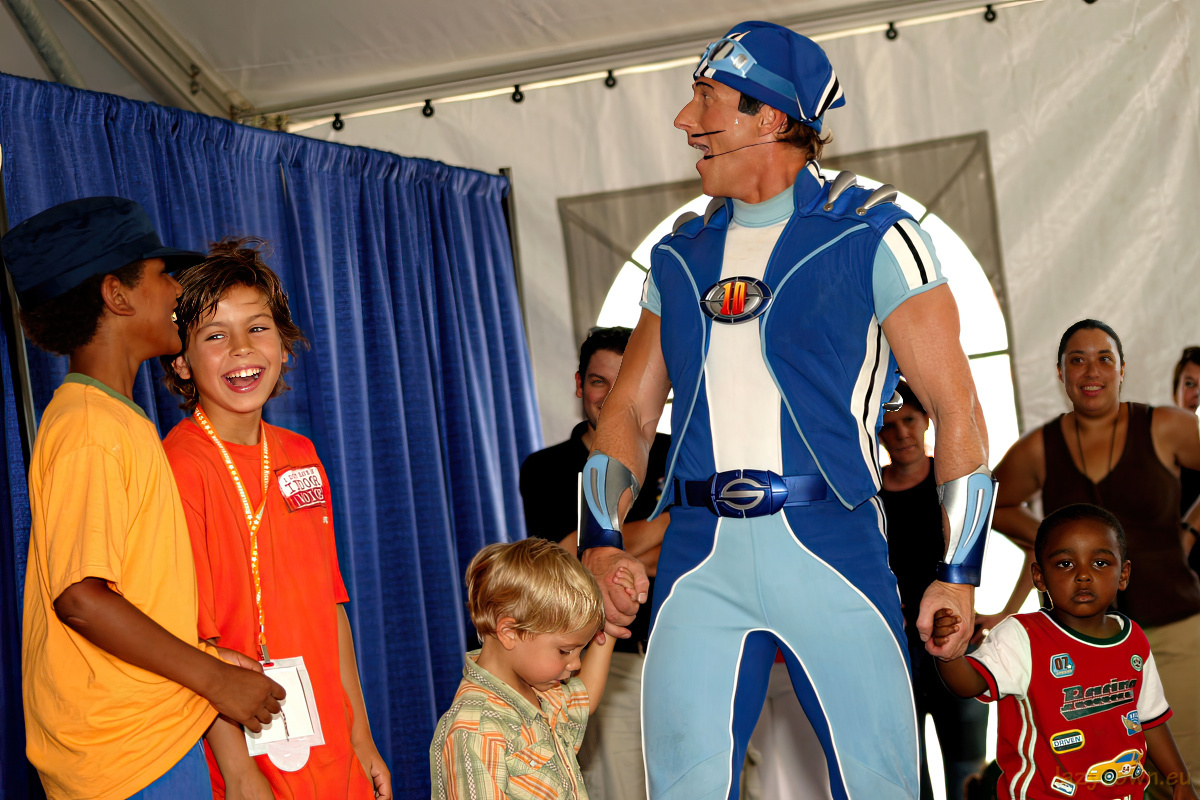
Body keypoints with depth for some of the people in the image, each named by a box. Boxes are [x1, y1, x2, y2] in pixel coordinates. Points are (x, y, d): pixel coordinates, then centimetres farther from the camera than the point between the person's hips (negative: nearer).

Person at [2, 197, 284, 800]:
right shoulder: (91, 427, -17)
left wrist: (200, 655, 7)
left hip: (151, 732, 9)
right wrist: (215, 678, -15)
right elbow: (81, 598, -22)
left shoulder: (112, 417, 14)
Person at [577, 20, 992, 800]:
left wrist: (960, 574, -6)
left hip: (830, 547, -3)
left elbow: (956, 408, -1)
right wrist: (602, 542, 2)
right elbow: (629, 409, 17)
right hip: (699, 558, 4)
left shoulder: (872, 238, 1)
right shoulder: (681, 257, 16)